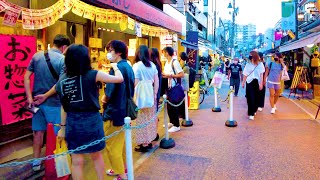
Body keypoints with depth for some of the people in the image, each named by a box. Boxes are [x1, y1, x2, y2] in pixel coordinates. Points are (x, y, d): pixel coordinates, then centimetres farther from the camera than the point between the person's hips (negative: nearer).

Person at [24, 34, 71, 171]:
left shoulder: (37, 55, 4)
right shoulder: (63, 59, -12)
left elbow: (26, 77, 3)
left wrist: (30, 98, 1)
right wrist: (45, 96, -8)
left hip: (37, 101, 5)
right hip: (54, 102, -5)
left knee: (38, 131, 17)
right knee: (57, 133, 10)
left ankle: (36, 161, 29)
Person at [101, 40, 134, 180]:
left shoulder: (117, 68, -20)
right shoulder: (128, 67, 9)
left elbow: (109, 94, -24)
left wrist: (104, 98, -2)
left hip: (114, 112, -10)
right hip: (125, 110, 10)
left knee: (111, 145, 3)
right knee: (121, 142, 23)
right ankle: (121, 168, 39)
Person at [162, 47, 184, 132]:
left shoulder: (175, 62, -15)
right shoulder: (166, 62, 10)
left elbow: (182, 75, -19)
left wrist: (170, 76, -21)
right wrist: (163, 74, -3)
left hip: (174, 87, -8)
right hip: (168, 86, 8)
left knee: (173, 106, -3)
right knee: (168, 105, 15)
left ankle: (176, 125, 8)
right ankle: (172, 122, 31)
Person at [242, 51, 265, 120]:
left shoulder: (260, 64, 1)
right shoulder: (248, 64, 4)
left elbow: (261, 74, 1)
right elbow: (245, 75, 9)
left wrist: (261, 83, -5)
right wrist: (243, 82, 8)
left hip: (257, 82, 0)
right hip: (249, 82, 0)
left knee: (256, 97, 8)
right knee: (250, 98, -5)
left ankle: (254, 110, 27)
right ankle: (251, 113, -3)